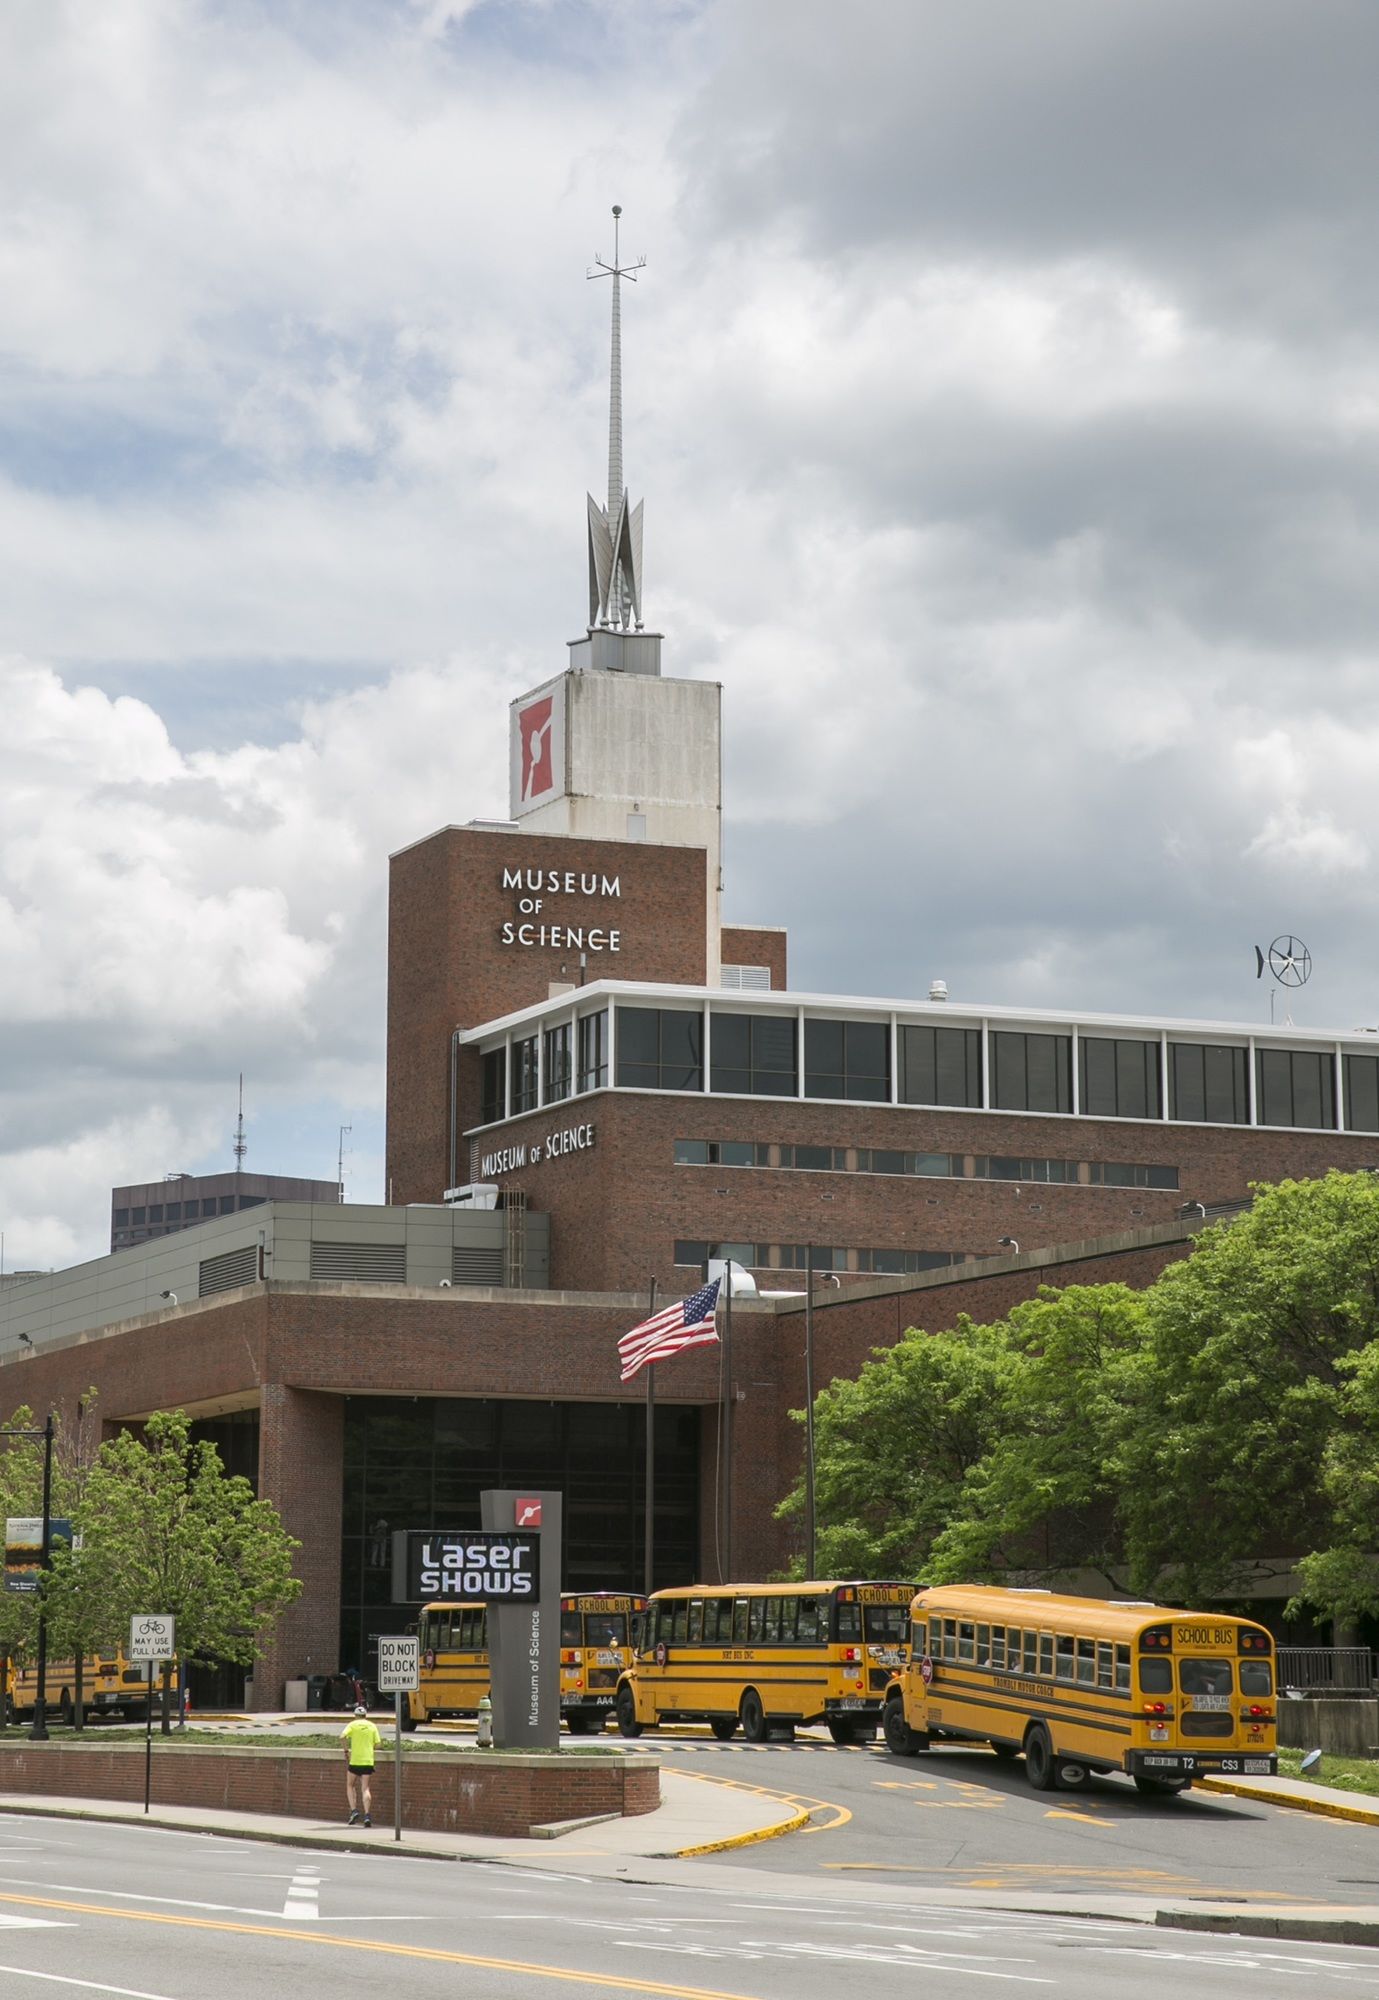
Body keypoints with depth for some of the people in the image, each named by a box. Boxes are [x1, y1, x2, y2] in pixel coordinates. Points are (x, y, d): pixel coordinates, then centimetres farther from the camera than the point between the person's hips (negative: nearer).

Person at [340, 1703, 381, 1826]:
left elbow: (342, 1736, -16)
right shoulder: (372, 1726, 7)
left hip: (355, 1760, -2)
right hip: (368, 1760, 2)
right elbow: (377, 1744, 4)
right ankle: (367, 1815, -11)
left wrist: (346, 1750, -5)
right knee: (365, 1788, 4)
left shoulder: (352, 1725, 0)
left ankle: (354, 1811, 0)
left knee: (350, 1786, 16)